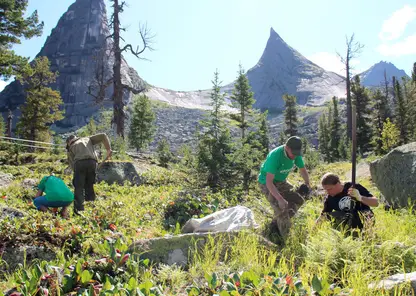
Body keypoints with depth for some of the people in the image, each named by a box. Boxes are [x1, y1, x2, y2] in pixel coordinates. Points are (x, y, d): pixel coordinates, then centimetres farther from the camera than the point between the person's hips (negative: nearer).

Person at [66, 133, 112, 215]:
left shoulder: (71, 148, 28)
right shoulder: (88, 139, 34)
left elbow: (72, 164, 17)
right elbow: (103, 136, 26)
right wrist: (108, 149, 26)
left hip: (79, 163, -2)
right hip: (92, 162, 2)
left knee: (78, 187, 2)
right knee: (89, 186, 13)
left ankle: (78, 209, -7)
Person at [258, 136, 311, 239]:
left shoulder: (296, 154, -13)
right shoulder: (275, 156, -34)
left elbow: (303, 170, 5)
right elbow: (269, 182, -38)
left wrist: (307, 183, -8)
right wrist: (280, 199, -46)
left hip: (281, 182, 8)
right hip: (267, 183, -8)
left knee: (298, 200, 6)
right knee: (282, 209, -21)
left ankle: (276, 223, 16)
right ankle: (284, 239, -6)